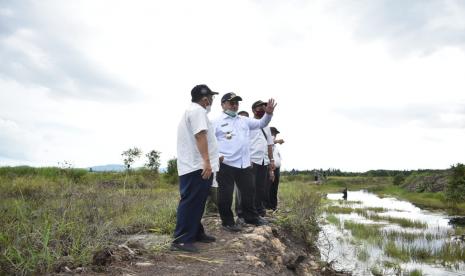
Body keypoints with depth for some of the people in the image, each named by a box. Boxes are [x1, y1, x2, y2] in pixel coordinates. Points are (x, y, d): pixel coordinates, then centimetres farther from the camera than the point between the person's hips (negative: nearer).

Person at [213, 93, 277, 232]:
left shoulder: (244, 120, 15)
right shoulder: (217, 122, -2)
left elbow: (261, 124, 18)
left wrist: (268, 113, -1)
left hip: (244, 163, 6)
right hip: (225, 164, -6)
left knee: (248, 191, 15)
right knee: (226, 194, 1)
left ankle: (250, 217, 32)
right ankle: (228, 222, 16)